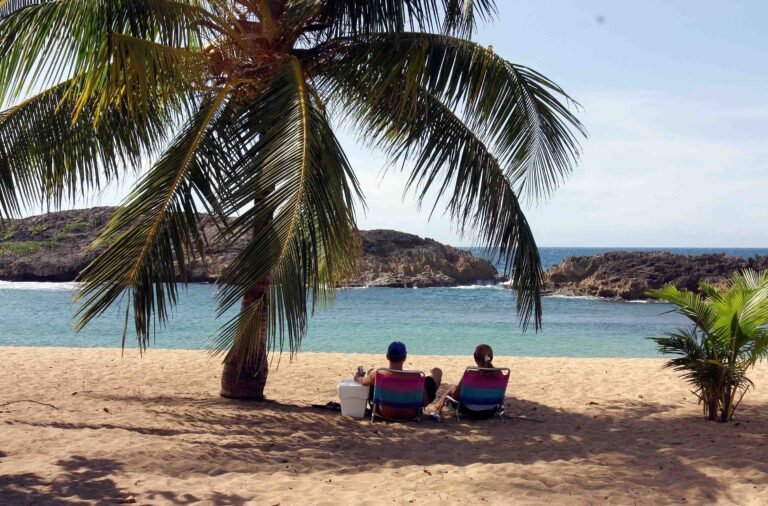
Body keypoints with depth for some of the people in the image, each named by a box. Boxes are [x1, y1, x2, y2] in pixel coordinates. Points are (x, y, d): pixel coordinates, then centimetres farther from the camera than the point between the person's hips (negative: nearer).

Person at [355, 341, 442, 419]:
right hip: (410, 415, -2)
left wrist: (357, 377, 24)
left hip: (384, 414, 2)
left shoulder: (377, 374, -24)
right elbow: (425, 401, -15)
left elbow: (362, 382, 0)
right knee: (437, 371, 8)